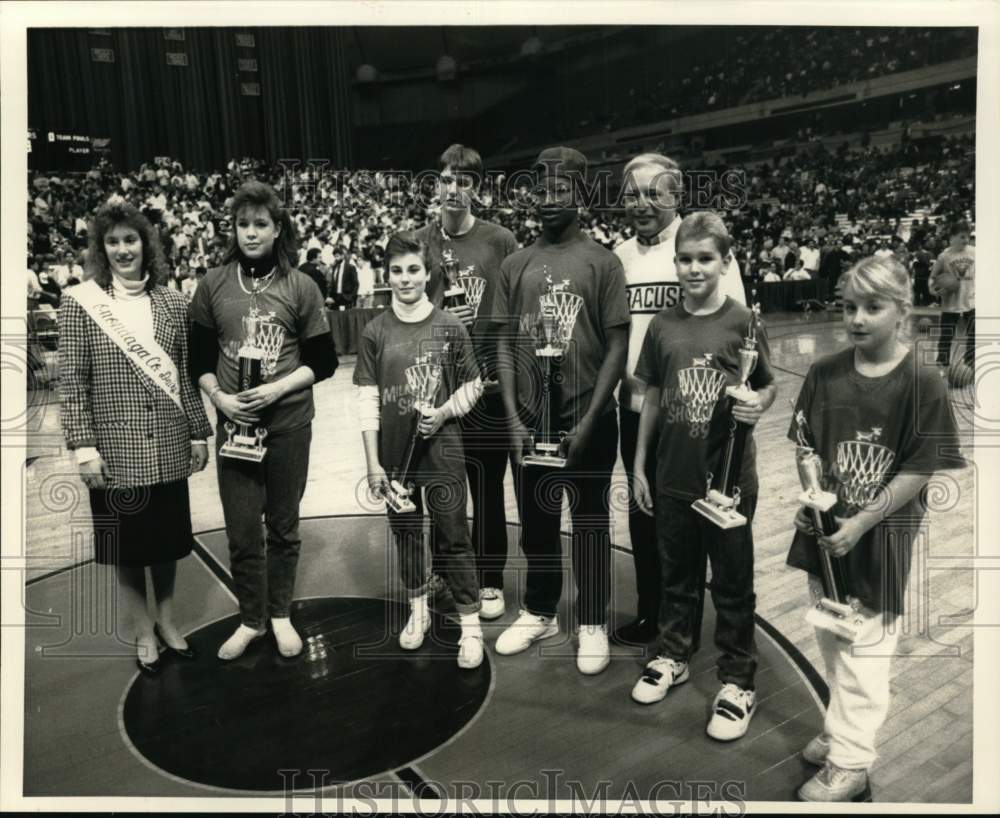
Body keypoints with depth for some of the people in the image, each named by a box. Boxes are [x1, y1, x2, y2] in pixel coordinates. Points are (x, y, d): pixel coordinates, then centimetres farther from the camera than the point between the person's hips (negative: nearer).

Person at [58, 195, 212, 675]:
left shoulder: (173, 304, 3)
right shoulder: (79, 303, -5)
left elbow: (186, 376, 6)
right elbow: (71, 383, -6)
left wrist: (199, 434, 6)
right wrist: (84, 447, -11)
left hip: (169, 448, 3)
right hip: (115, 450, -2)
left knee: (167, 538, 15)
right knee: (126, 545, 12)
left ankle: (166, 619, 35)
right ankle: (143, 631, 29)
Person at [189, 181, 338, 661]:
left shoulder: (300, 287, -3)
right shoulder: (213, 285, 2)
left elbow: (324, 361, 0)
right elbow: (199, 358, 7)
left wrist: (279, 388, -14)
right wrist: (219, 397, -10)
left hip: (289, 422, -1)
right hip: (233, 422, 1)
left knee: (283, 524, 12)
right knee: (241, 530, 7)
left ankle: (280, 614, 30)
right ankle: (250, 620, 26)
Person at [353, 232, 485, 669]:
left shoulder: (450, 327, -4)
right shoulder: (375, 331, -1)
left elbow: (472, 386, 3)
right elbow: (367, 400, -2)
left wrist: (443, 412, -15)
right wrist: (373, 463, -4)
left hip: (442, 450, -2)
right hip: (394, 452, 2)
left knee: (453, 537, 2)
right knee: (405, 532, 15)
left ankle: (470, 624, 14)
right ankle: (418, 610, 34)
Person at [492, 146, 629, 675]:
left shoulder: (602, 263, -5)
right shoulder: (515, 265, 6)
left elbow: (617, 347, -7)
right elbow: (505, 344, 5)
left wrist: (588, 422, -12)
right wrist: (513, 418, -3)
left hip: (587, 418, -3)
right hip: (528, 418, 4)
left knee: (589, 520, 9)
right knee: (535, 518, 15)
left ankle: (593, 624, 25)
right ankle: (539, 612, 34)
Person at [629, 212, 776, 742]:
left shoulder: (742, 322, -6)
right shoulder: (662, 326, 2)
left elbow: (768, 388, 1)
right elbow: (652, 397, 8)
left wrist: (758, 405, -22)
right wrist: (639, 465, 8)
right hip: (673, 477, 3)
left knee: (732, 583, 9)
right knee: (676, 574, 18)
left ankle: (738, 681, 25)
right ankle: (672, 656, 38)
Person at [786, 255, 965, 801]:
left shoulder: (922, 384, -13)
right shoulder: (824, 374, -2)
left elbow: (920, 470, -13)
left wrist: (862, 522, -16)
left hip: (882, 536, -4)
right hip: (826, 530, 5)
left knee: (863, 651, 5)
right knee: (830, 641, 18)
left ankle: (849, 764, 20)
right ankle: (840, 730, 39)